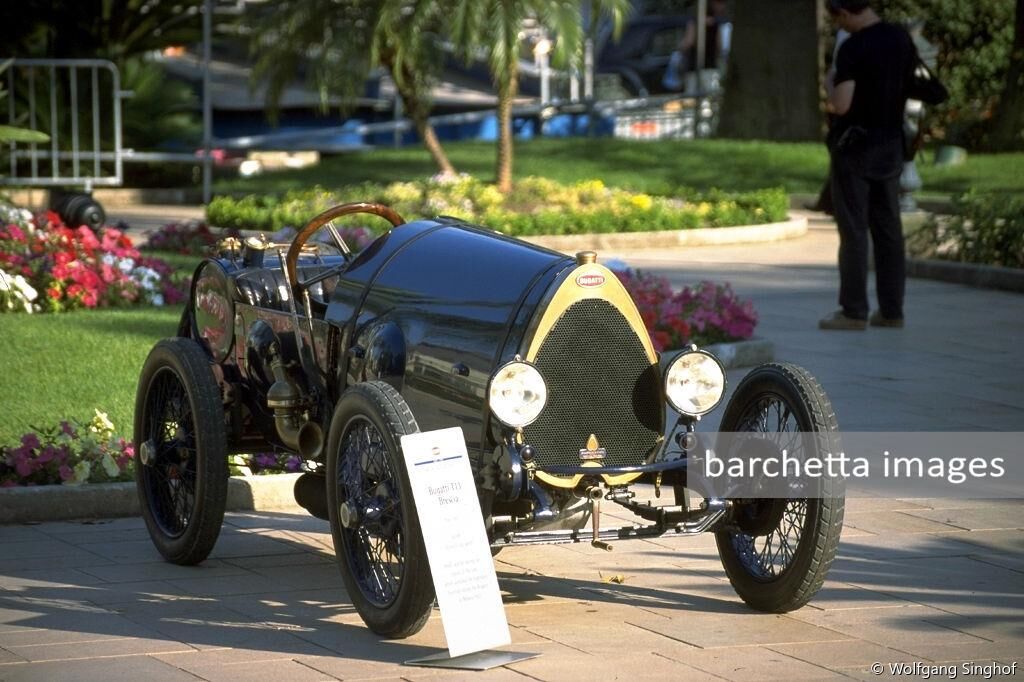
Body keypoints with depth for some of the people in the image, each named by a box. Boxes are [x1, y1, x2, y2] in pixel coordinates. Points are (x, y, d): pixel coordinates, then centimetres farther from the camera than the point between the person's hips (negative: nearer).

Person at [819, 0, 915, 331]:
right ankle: (891, 309, 12)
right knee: (888, 229, 9)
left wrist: (831, 95, -3)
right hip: (891, 144, 7)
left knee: (853, 231, -2)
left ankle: (854, 311, -1)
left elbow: (841, 104, -22)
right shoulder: (902, 39, 3)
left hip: (855, 146, -7)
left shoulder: (853, 48, -18)